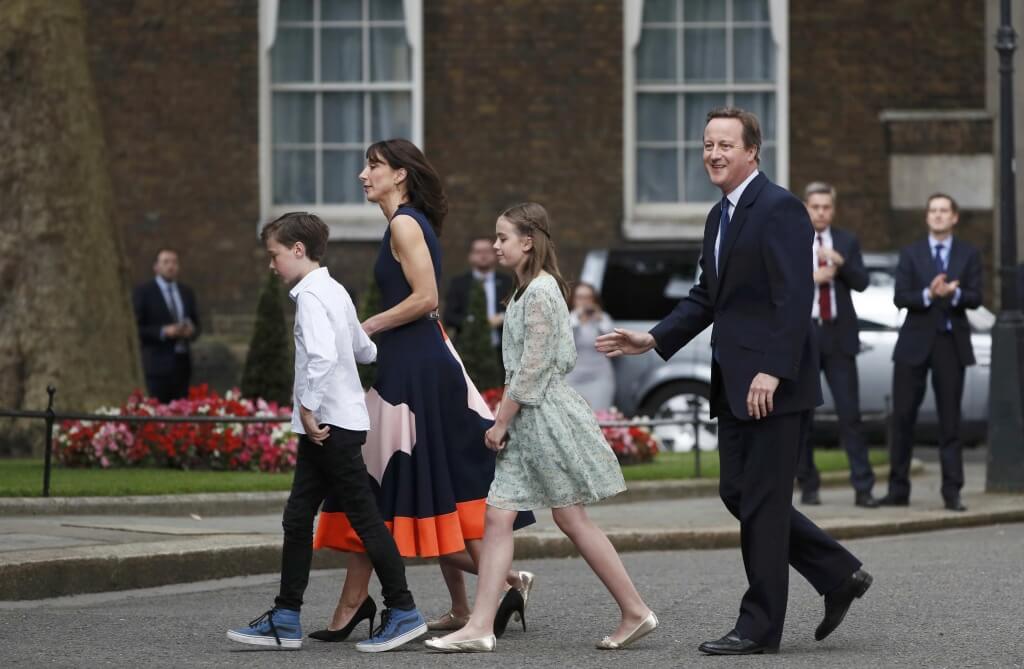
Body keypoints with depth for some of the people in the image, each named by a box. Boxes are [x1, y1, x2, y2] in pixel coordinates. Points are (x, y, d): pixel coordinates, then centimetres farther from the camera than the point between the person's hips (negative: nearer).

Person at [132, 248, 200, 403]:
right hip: (158, 365, -5)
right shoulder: (142, 292, -1)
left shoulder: (186, 292, 15)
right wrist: (164, 332, -19)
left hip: (182, 363, 5)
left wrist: (191, 331, -5)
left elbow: (196, 326, 19)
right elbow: (136, 328, -7)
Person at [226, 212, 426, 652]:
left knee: (363, 517, -5)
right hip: (327, 427, 10)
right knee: (297, 519, 9)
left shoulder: (311, 295, -14)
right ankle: (285, 620, 11)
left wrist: (308, 408, -21)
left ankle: (403, 612, 0)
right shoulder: (333, 291, 16)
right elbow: (364, 351, 21)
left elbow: (323, 355, -27)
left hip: (330, 424, -10)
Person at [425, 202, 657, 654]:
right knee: (498, 516, 2)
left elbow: (532, 367, -18)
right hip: (526, 420, 10)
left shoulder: (541, 291, -14)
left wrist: (501, 421, -15)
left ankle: (635, 612, 3)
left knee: (571, 518, -4)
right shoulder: (526, 290, 16)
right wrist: (505, 419, 15)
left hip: (546, 414, -10)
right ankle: (480, 627, -2)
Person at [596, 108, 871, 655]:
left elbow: (794, 298, -19)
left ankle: (759, 627, 3)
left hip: (773, 384, -10)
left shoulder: (779, 209, -13)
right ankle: (838, 575, 22)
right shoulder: (720, 217, 17)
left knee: (762, 501, -4)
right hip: (734, 385, 10)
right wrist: (654, 339, 9)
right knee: (737, 493, 11)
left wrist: (773, 371, -25)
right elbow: (707, 296, 21)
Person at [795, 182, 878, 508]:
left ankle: (863, 488, -6)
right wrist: (810, 278, -17)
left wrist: (840, 262, -17)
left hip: (838, 337, 1)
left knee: (850, 413, -5)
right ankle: (807, 486, 12)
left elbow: (861, 283, -1)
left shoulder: (847, 242, 9)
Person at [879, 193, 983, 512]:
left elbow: (975, 298, -4)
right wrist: (928, 294, -22)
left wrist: (953, 293, -24)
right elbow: (900, 298, -5)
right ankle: (898, 489, 7)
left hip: (951, 343, 0)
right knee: (903, 416, 0)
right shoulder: (911, 254, 6)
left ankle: (952, 492, 3)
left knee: (950, 419, 1)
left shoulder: (968, 255, 6)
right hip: (915, 342, 0)